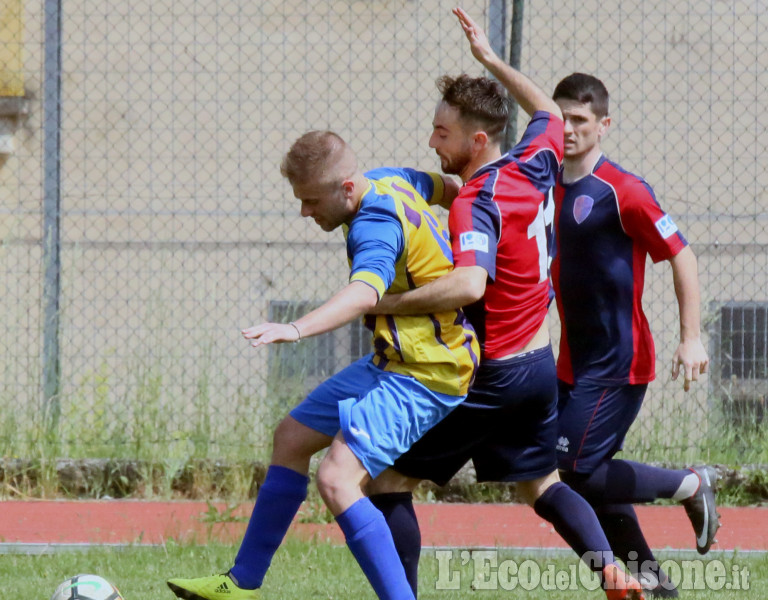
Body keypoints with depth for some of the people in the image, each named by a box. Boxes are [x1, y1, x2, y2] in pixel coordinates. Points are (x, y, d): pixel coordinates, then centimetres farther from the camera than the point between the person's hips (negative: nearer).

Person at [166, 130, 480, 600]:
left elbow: (364, 294, -47)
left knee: (337, 479, -25)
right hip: (392, 364, 11)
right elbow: (441, 186, 25)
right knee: (292, 438, 18)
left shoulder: (377, 225, -27)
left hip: (423, 377, -11)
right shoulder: (388, 182, 3)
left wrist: (295, 330, -61)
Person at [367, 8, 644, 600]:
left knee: (388, 478, 1)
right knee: (544, 486, 23)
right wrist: (492, 62, 26)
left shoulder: (475, 205, -23)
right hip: (540, 367, 8)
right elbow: (550, 113, 24)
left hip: (488, 375, -8)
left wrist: (386, 304, -32)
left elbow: (469, 285, -41)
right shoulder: (533, 167, 0)